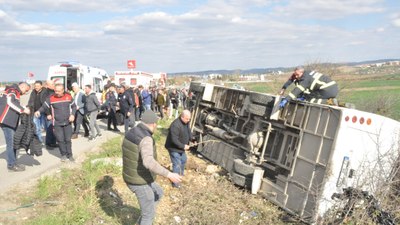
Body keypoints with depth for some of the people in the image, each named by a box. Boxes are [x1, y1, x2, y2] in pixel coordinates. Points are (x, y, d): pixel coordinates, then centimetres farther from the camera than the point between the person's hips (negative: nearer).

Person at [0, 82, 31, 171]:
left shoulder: (15, 93, 21)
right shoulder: (12, 91, -9)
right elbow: (10, 102, -28)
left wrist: (25, 109, 2)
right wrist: (23, 109, -27)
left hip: (11, 122, 10)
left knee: (14, 143, 15)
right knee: (10, 143, -5)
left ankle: (13, 163, 23)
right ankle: (11, 165, 2)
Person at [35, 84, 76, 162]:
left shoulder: (68, 96, -1)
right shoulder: (51, 98, -7)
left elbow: (73, 106, 9)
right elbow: (44, 107, -3)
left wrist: (72, 114, -6)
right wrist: (39, 111, -23)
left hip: (67, 123, 1)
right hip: (57, 123, -1)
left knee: (68, 139, 6)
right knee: (60, 140, 0)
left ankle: (69, 155, 20)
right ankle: (63, 154, 19)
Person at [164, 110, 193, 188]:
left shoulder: (186, 122, -3)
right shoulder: (175, 125, -32)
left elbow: (189, 132, 12)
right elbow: (174, 140, -31)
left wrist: (192, 140, -3)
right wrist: (183, 146, -25)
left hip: (181, 147, 10)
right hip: (174, 148, -10)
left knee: (183, 160, 26)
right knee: (177, 164, -5)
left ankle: (181, 173, 51)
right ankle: (175, 182, 8)